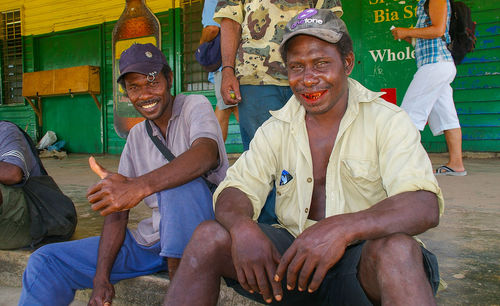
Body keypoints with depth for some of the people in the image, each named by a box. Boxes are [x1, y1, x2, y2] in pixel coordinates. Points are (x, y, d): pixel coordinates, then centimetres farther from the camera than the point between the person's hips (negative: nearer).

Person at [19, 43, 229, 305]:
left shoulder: (194, 105, -5)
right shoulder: (137, 136, 12)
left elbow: (206, 154, -30)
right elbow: (118, 211, 6)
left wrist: (140, 186, -43)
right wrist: (101, 277, -7)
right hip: (150, 239, 5)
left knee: (180, 182, -36)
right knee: (45, 262, -4)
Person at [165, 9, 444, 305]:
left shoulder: (387, 120, -6)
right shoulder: (276, 128, 7)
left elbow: (426, 206, -19)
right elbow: (236, 190, 0)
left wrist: (342, 228, -37)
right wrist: (241, 226, -26)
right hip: (292, 256, 4)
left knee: (397, 249, -36)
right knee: (208, 235, -15)